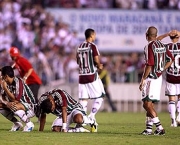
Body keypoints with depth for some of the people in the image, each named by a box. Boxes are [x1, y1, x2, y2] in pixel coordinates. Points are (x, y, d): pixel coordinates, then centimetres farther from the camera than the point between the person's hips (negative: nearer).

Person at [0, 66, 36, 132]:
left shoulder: (18, 82, -23)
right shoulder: (6, 83, 2)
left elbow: (16, 100, -28)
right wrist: (7, 103, -24)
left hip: (30, 108, -9)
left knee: (14, 107, -37)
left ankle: (29, 124, -15)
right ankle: (17, 124, 5)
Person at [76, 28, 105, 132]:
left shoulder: (80, 47, 11)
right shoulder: (92, 46, -10)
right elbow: (96, 60, -15)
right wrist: (99, 66, 7)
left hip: (82, 76, 6)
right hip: (92, 75, -6)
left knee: (83, 99, 6)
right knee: (100, 97, 5)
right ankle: (92, 116, -6)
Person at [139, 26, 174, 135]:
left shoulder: (149, 46, -15)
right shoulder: (162, 45, 9)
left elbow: (149, 65, -21)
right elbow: (171, 59, 15)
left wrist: (143, 80, -15)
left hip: (151, 77, -8)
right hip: (159, 77, 9)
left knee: (148, 104, -8)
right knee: (149, 104, 15)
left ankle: (159, 127, -15)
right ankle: (149, 128, 16)